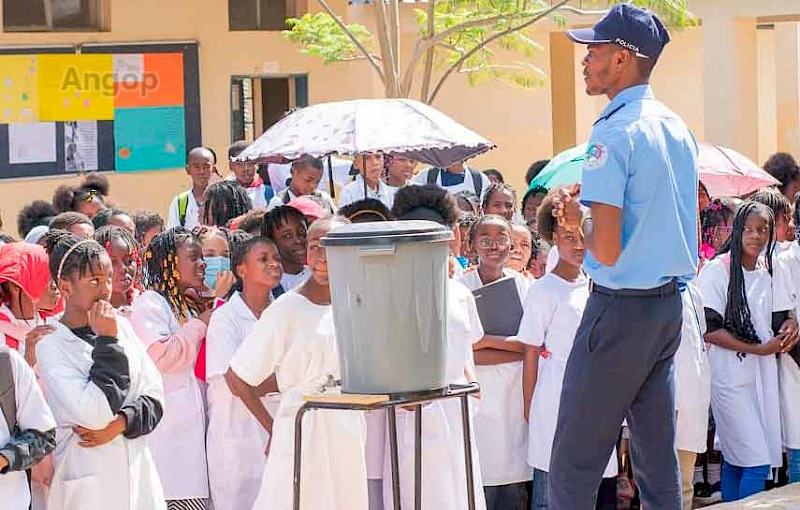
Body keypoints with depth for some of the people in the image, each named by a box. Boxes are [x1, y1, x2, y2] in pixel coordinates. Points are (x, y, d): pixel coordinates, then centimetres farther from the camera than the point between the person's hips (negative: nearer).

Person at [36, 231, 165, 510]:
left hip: (139, 469, 5)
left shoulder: (121, 325, 4)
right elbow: (94, 414, -20)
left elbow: (154, 393, 5)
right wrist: (107, 342, -16)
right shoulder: (50, 347, -11)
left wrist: (121, 423, -12)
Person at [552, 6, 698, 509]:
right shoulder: (679, 129, 9)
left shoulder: (614, 133, -17)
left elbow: (607, 250, -22)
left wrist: (580, 216, -2)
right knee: (659, 453, 11)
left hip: (622, 307, -9)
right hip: (671, 303, 9)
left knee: (575, 461, -3)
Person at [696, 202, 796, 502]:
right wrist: (759, 349, -16)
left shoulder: (768, 273, 11)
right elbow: (710, 331, -13)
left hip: (762, 374, 6)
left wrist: (789, 329, -8)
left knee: (734, 461, 11)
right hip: (730, 375, -6)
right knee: (757, 464, -11)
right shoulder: (717, 271, -8)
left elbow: (781, 318, 16)